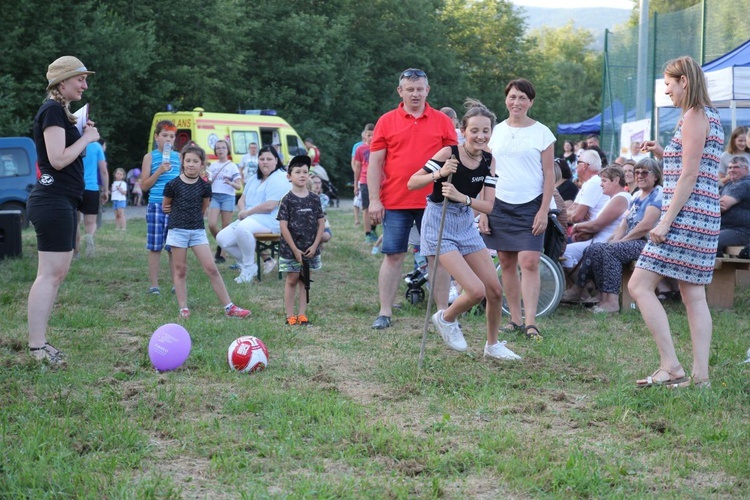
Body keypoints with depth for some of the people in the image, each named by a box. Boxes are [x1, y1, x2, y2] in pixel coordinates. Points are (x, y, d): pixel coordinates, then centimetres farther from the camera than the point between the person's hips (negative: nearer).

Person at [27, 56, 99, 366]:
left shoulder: (61, 111, 18)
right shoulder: (52, 111, -13)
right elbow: (58, 159, -22)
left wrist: (84, 134, 9)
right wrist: (87, 138, -10)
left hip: (63, 201, 11)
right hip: (53, 202, -11)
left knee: (58, 272, 11)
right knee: (50, 273, -12)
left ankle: (39, 342, 14)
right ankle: (37, 346, -11)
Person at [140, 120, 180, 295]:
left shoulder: (179, 157, 11)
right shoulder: (150, 157, 3)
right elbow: (144, 186, 1)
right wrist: (159, 171, -10)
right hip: (157, 206, -2)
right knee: (155, 247, 1)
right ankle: (153, 284, 6)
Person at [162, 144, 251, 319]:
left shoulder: (204, 186, 1)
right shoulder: (173, 185, -5)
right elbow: (165, 207, 8)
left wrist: (194, 216, 9)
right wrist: (180, 214, 11)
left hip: (198, 230, 2)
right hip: (178, 230, -2)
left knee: (211, 268, -1)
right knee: (180, 270, 4)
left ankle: (229, 307, 1)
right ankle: (183, 309, 12)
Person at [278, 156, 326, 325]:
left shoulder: (314, 199, 1)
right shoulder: (287, 200, -8)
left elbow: (321, 223, 3)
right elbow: (283, 226, -10)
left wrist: (315, 245, -6)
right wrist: (295, 249, -12)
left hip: (310, 249, 3)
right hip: (291, 249, -3)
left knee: (305, 280, 9)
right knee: (292, 280, 4)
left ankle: (302, 314, 15)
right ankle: (290, 316, 9)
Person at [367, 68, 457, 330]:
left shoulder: (442, 122, 6)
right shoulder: (387, 121, 5)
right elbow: (375, 163, 4)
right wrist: (374, 200, -3)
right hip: (395, 202, 0)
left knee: (438, 256, 3)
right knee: (393, 256, 3)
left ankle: (443, 312, 10)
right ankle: (385, 313, 9)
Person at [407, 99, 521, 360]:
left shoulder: (489, 161, -2)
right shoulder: (449, 154, -18)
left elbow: (488, 205, -6)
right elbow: (412, 183, -14)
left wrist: (462, 198, -24)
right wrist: (438, 174, -31)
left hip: (466, 223, 6)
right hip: (439, 225, -6)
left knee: (495, 290, 6)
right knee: (476, 291, -17)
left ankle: (493, 345, 27)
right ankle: (446, 319, 13)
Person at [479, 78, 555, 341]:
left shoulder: (541, 132, 0)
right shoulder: (496, 131, 9)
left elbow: (549, 175, 0)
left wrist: (544, 211, -8)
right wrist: (483, 211, 5)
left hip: (530, 205, -3)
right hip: (500, 204, 3)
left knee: (529, 262, -12)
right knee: (507, 264, 5)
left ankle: (530, 324, -12)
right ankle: (515, 320, 13)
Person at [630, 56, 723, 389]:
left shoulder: (694, 117, -11)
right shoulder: (710, 117, 19)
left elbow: (689, 176, -17)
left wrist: (666, 221, -18)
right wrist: (664, 154, 15)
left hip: (687, 215, -10)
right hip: (703, 219, 10)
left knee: (639, 286, -9)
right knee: (693, 295, 9)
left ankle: (671, 367, -11)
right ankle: (700, 375, 8)